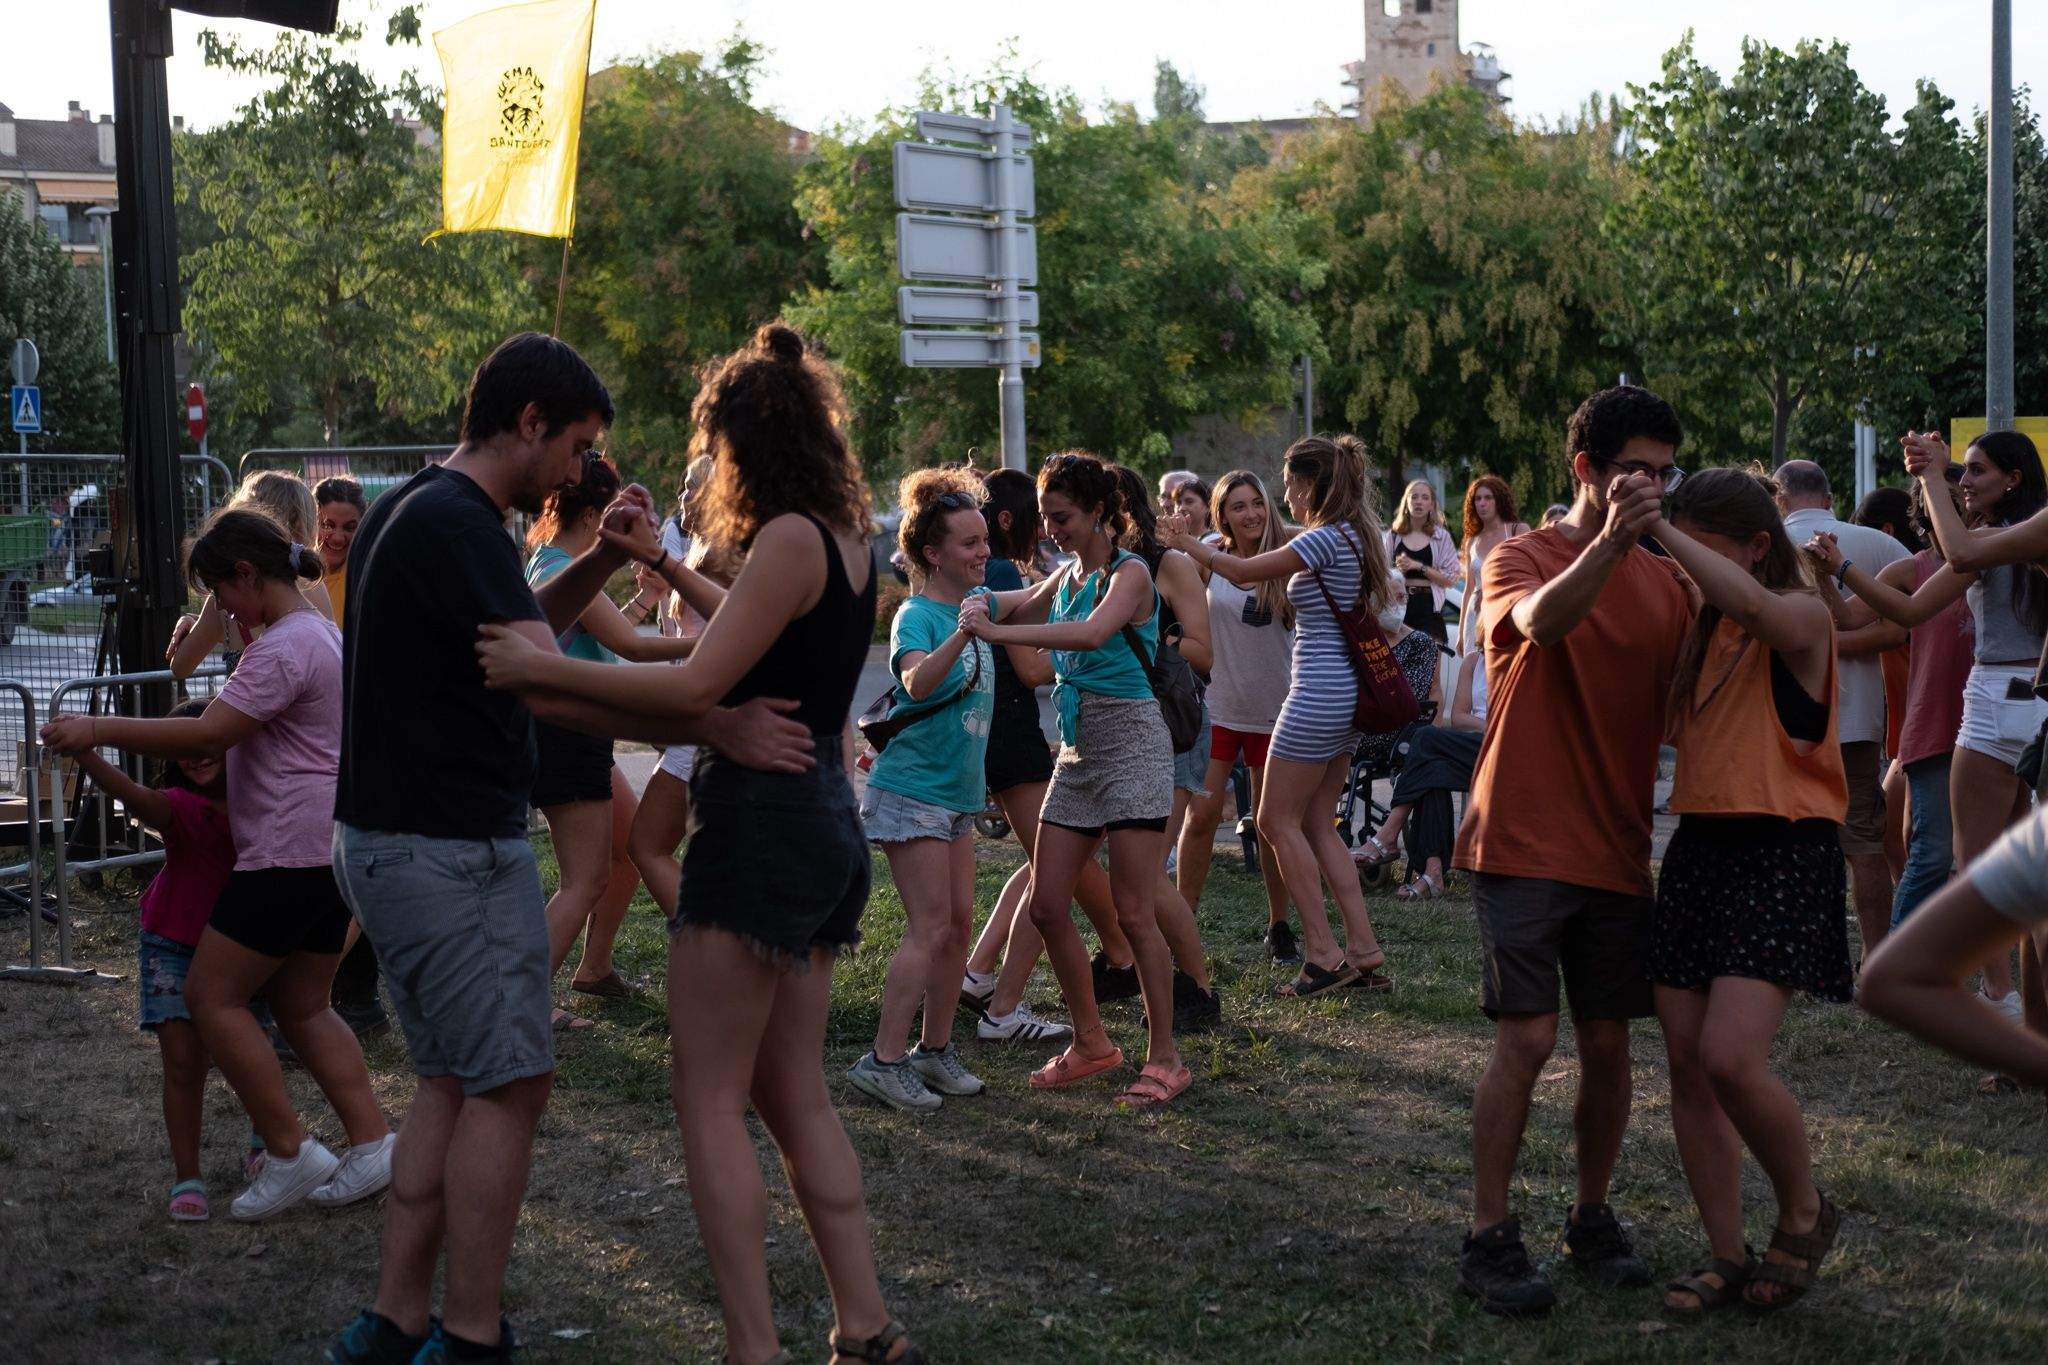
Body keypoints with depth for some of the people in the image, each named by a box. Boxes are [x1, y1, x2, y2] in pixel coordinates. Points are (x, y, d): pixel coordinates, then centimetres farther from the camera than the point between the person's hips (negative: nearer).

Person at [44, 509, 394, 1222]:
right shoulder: (322, 635, 18)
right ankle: (372, 1143, 11)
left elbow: (208, 734, -21)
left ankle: (289, 1152, 0)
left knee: (212, 995, -2)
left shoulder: (284, 646, -16)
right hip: (331, 849, 10)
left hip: (290, 851, -10)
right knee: (302, 1007, 15)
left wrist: (99, 730, -17)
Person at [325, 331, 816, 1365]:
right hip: (455, 849, -10)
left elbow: (513, 631, 26)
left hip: (394, 842, 10)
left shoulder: (419, 509, 14)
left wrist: (602, 561, 9)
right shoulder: (455, 523, -19)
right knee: (507, 1086, -2)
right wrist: (720, 728, -24)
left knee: (452, 1082, 15)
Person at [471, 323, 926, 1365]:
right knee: (796, 1093, 14)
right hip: (823, 820, 9)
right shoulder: (845, 541, 13)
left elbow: (696, 687, -19)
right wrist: (664, 561, 32)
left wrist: (543, 671, -14)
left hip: (762, 822, -9)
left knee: (709, 1098, -3)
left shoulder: (788, 539, -14)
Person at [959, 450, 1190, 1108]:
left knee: (1133, 914, -8)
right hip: (1077, 752, 8)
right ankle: (1091, 1043, 17)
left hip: (1130, 745, -8)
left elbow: (1091, 635, -31)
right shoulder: (1067, 576, 12)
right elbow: (1021, 605, 31)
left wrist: (998, 631, -31)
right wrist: (985, 604, 7)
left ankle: (1165, 1059, 2)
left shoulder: (1129, 573, -11)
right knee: (1046, 906, 4)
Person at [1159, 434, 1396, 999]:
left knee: (1278, 819, -1)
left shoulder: (1325, 539, -16)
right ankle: (1364, 952, 9)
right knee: (1317, 824, 12)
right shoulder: (1354, 538, 13)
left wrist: (1189, 545, 4)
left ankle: (1324, 954, -2)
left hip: (1318, 692, -9)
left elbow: (1245, 572, -9)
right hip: (1346, 693, 9)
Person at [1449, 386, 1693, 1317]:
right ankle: (1489, 1236, 2)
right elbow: (1539, 620, -28)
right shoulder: (1521, 559, -4)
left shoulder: (1668, 581, 10)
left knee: (1608, 1045, 7)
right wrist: (1610, 541, -41)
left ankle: (1592, 1220, 23)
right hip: (1525, 844, -5)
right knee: (1527, 1040, -8)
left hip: (1618, 848, 5)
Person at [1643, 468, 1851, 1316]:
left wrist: (1662, 532, -28)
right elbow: (1672, 724, 12)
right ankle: (1726, 1257, 15)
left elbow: (1754, 604, -31)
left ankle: (1804, 1212, 8)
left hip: (1783, 855, -8)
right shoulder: (1703, 626, 16)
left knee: (1731, 1057, -19)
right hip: (1699, 847, 8)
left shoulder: (1801, 616, -8)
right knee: (1685, 1061, 4)